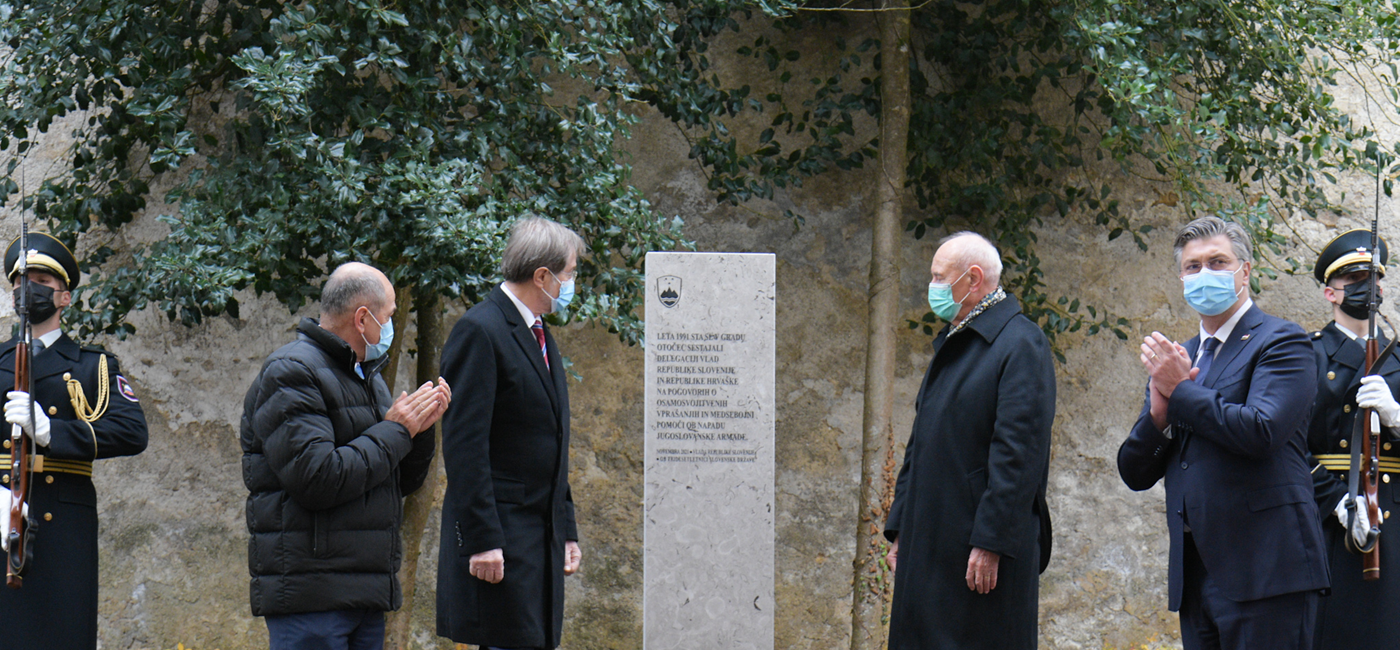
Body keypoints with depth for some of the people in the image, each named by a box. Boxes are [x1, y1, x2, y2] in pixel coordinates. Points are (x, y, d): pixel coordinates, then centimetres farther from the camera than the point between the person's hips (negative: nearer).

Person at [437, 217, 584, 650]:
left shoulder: (541, 334, 18)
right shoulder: (480, 331, -12)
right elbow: (464, 444, -17)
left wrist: (566, 530, 18)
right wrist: (482, 540, -21)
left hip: (542, 536, 9)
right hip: (501, 538, -9)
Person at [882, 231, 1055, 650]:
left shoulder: (1021, 344, -9)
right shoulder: (951, 344, 19)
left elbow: (1019, 451, -17)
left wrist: (990, 541, -21)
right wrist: (900, 528, 18)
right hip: (929, 547, 9)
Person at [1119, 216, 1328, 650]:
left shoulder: (1281, 343, -1)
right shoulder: (1176, 361, 20)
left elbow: (1261, 431, -18)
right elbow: (1135, 474, 15)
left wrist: (1180, 390, -8)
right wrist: (1160, 409, -4)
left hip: (1264, 568, -7)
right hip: (1194, 576, 7)